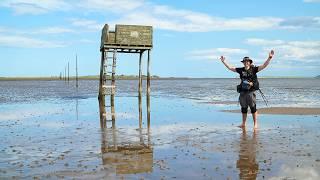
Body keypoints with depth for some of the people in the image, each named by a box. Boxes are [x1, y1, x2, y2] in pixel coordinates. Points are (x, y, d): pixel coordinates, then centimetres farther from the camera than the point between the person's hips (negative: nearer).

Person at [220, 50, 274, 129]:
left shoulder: (253, 69, 0)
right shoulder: (241, 70, 9)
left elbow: (264, 65, -7)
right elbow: (230, 68, 15)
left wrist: (269, 58, -17)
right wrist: (224, 62, 14)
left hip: (251, 92, -4)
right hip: (242, 92, 4)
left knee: (253, 108, -2)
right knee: (243, 108, 11)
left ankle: (255, 124, 5)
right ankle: (243, 124, 21)